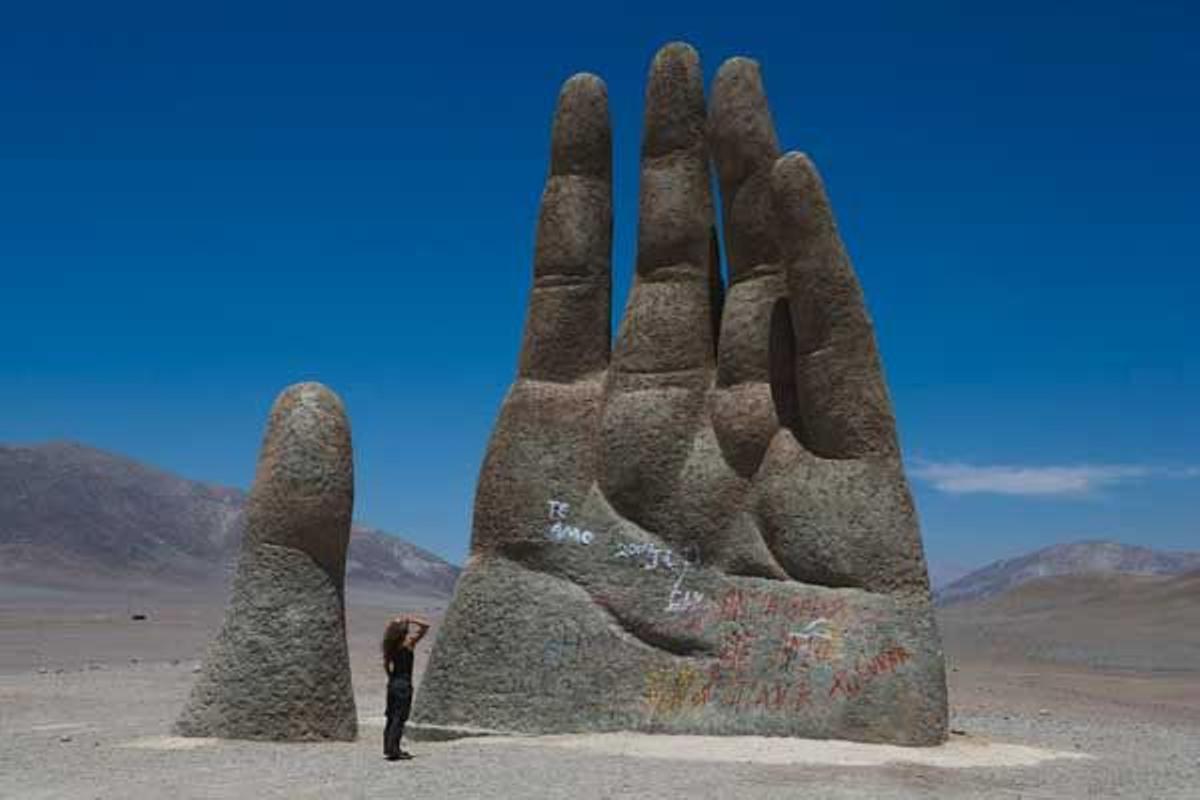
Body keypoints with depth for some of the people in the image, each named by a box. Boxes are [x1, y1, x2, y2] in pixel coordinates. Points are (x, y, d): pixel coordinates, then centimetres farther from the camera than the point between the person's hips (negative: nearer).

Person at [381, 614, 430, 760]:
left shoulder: (391, 645, 5)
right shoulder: (408, 642, -11)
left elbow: (386, 664, 11)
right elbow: (426, 626, -9)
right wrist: (410, 620, -4)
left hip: (393, 683, 7)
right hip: (404, 684, -7)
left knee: (391, 717, 13)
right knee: (399, 718, -4)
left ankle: (388, 747, 19)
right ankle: (393, 750, -5)